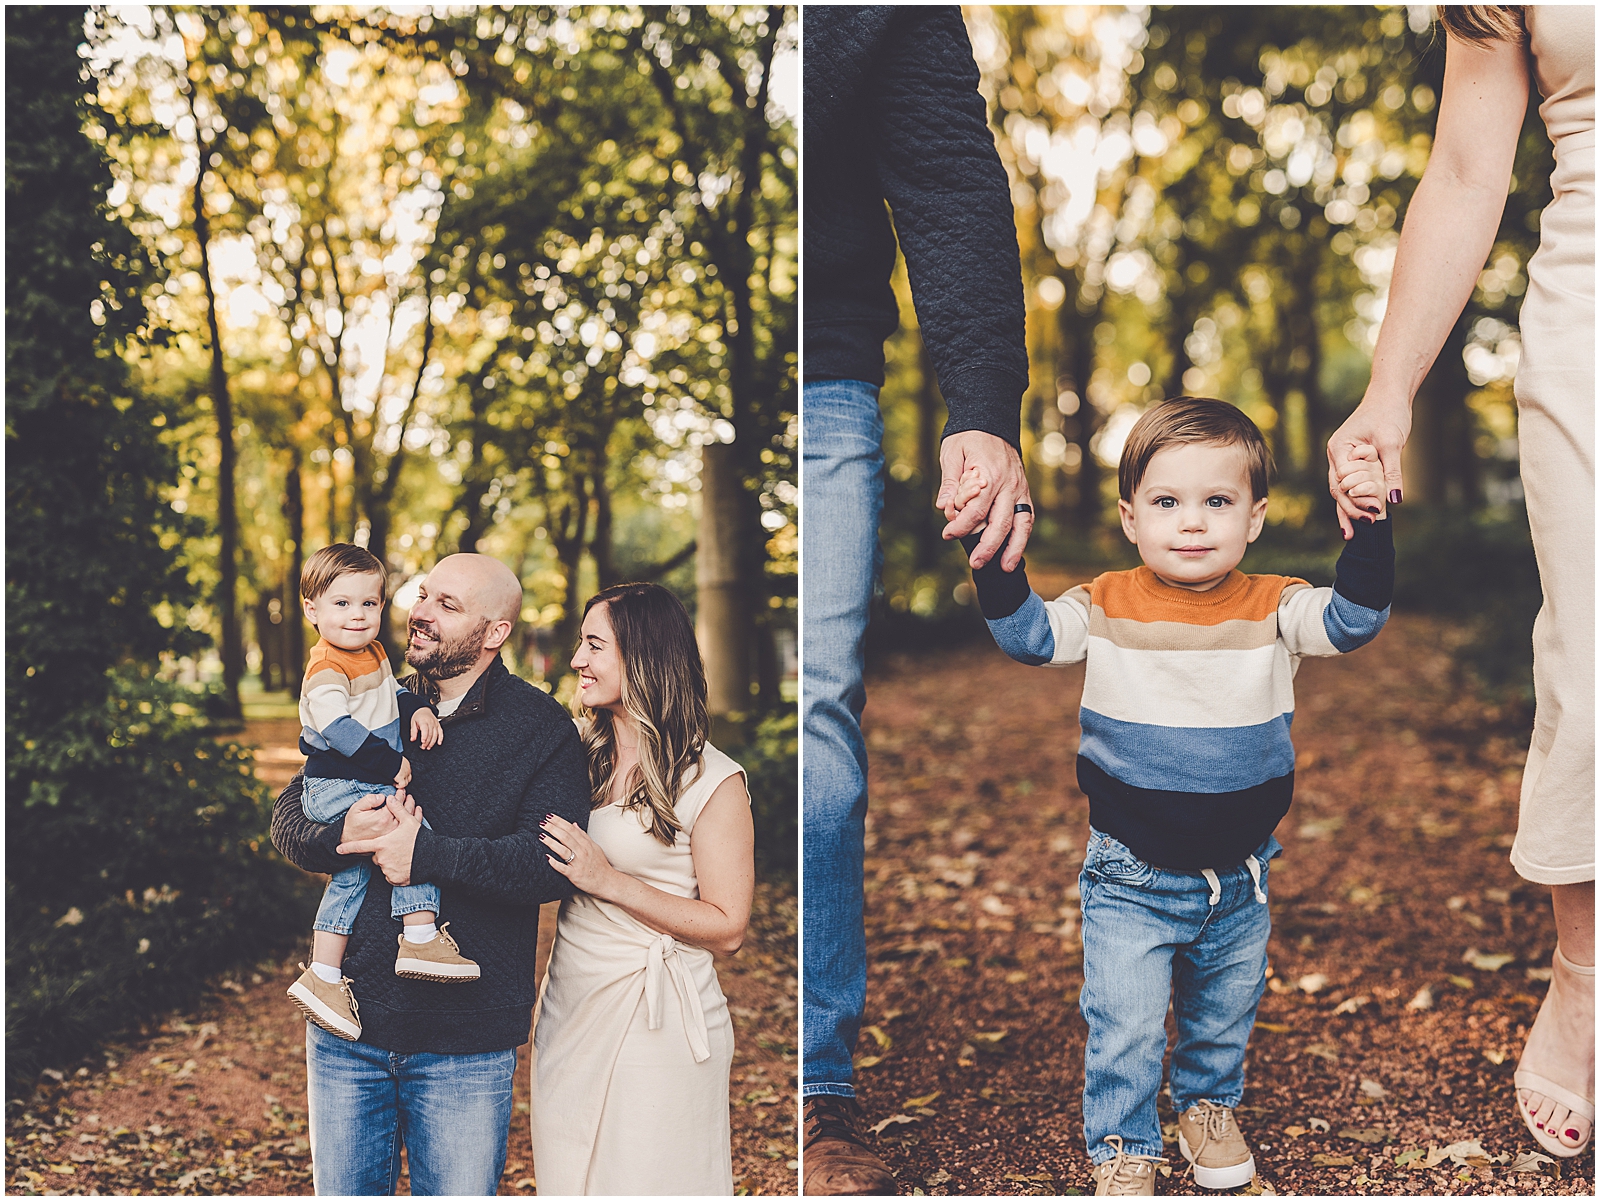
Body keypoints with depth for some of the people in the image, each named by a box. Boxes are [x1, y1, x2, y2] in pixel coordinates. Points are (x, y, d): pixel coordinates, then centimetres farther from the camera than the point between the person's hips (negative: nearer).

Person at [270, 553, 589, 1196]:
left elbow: (553, 861, -16)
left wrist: (430, 855, -21)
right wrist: (340, 835, -16)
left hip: (466, 1044, -4)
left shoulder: (542, 727, -4)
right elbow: (288, 818, 6)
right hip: (347, 1025, 4)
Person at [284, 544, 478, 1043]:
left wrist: (417, 708, 6)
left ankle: (323, 977, 16)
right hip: (338, 790, -10)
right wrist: (393, 766, -22)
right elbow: (340, 730, -27)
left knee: (352, 875, 11)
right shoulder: (327, 668, -18)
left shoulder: (372, 654, 13)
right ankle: (421, 937, -21)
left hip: (368, 785, 10)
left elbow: (392, 693, 28)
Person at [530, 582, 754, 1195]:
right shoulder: (580, 756, 5)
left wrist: (608, 880, -18)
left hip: (657, 1023, -6)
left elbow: (727, 927, -12)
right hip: (568, 1008, 6)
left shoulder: (711, 780, -11)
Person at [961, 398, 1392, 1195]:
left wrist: (1367, 529, -32)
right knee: (1123, 1025, 0)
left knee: (1225, 1013, 22)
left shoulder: (1273, 610, -7)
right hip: (1129, 881, -2)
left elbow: (1355, 620, -17)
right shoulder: (1106, 609, -8)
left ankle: (1208, 1107, 49)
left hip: (1239, 875, 2)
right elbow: (1025, 634, -15)